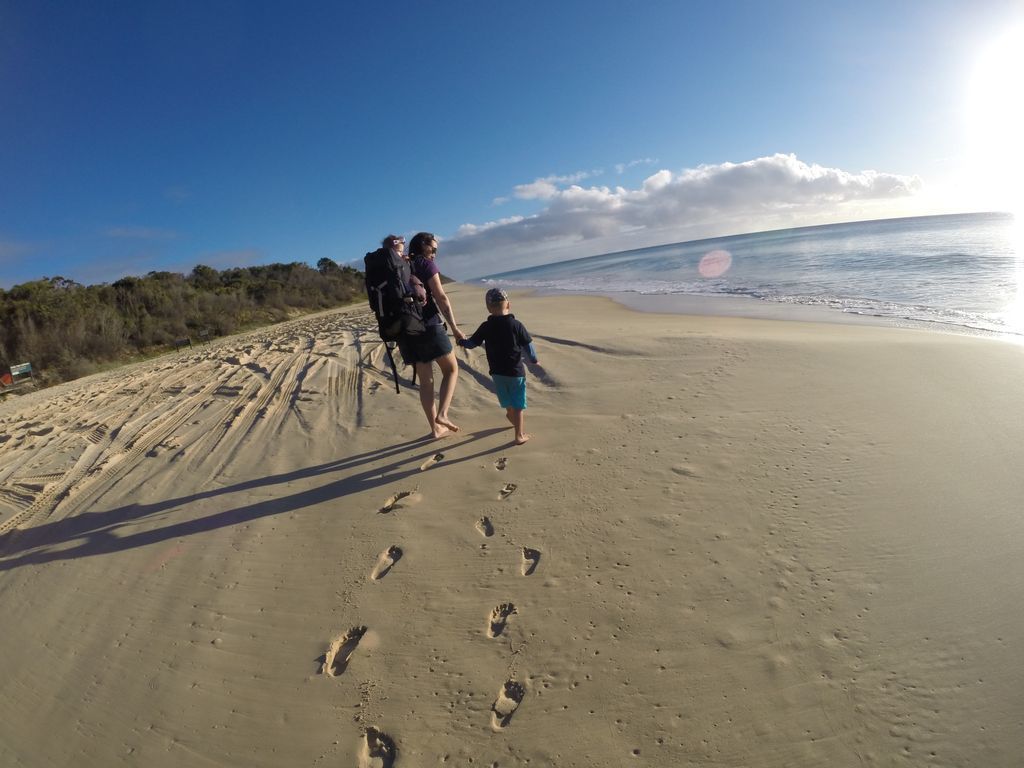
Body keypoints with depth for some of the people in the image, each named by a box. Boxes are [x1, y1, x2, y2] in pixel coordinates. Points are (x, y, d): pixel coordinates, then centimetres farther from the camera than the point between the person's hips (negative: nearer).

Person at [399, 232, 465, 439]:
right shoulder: (426, 264, -3)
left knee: (425, 380, 10)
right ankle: (442, 414, -10)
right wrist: (455, 328, -10)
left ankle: (435, 428, 13)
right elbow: (441, 298, -11)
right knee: (451, 369, 8)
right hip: (429, 325, -6)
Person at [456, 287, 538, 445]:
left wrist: (461, 342, 26)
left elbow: (471, 343, 4)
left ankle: (514, 419, 46)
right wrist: (533, 360, 10)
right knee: (518, 405, 6)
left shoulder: (485, 327, -6)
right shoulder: (516, 325, -12)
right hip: (516, 371, -3)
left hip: (497, 372, 3)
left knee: (508, 402, 24)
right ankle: (519, 435, 10)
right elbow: (528, 346, -9)